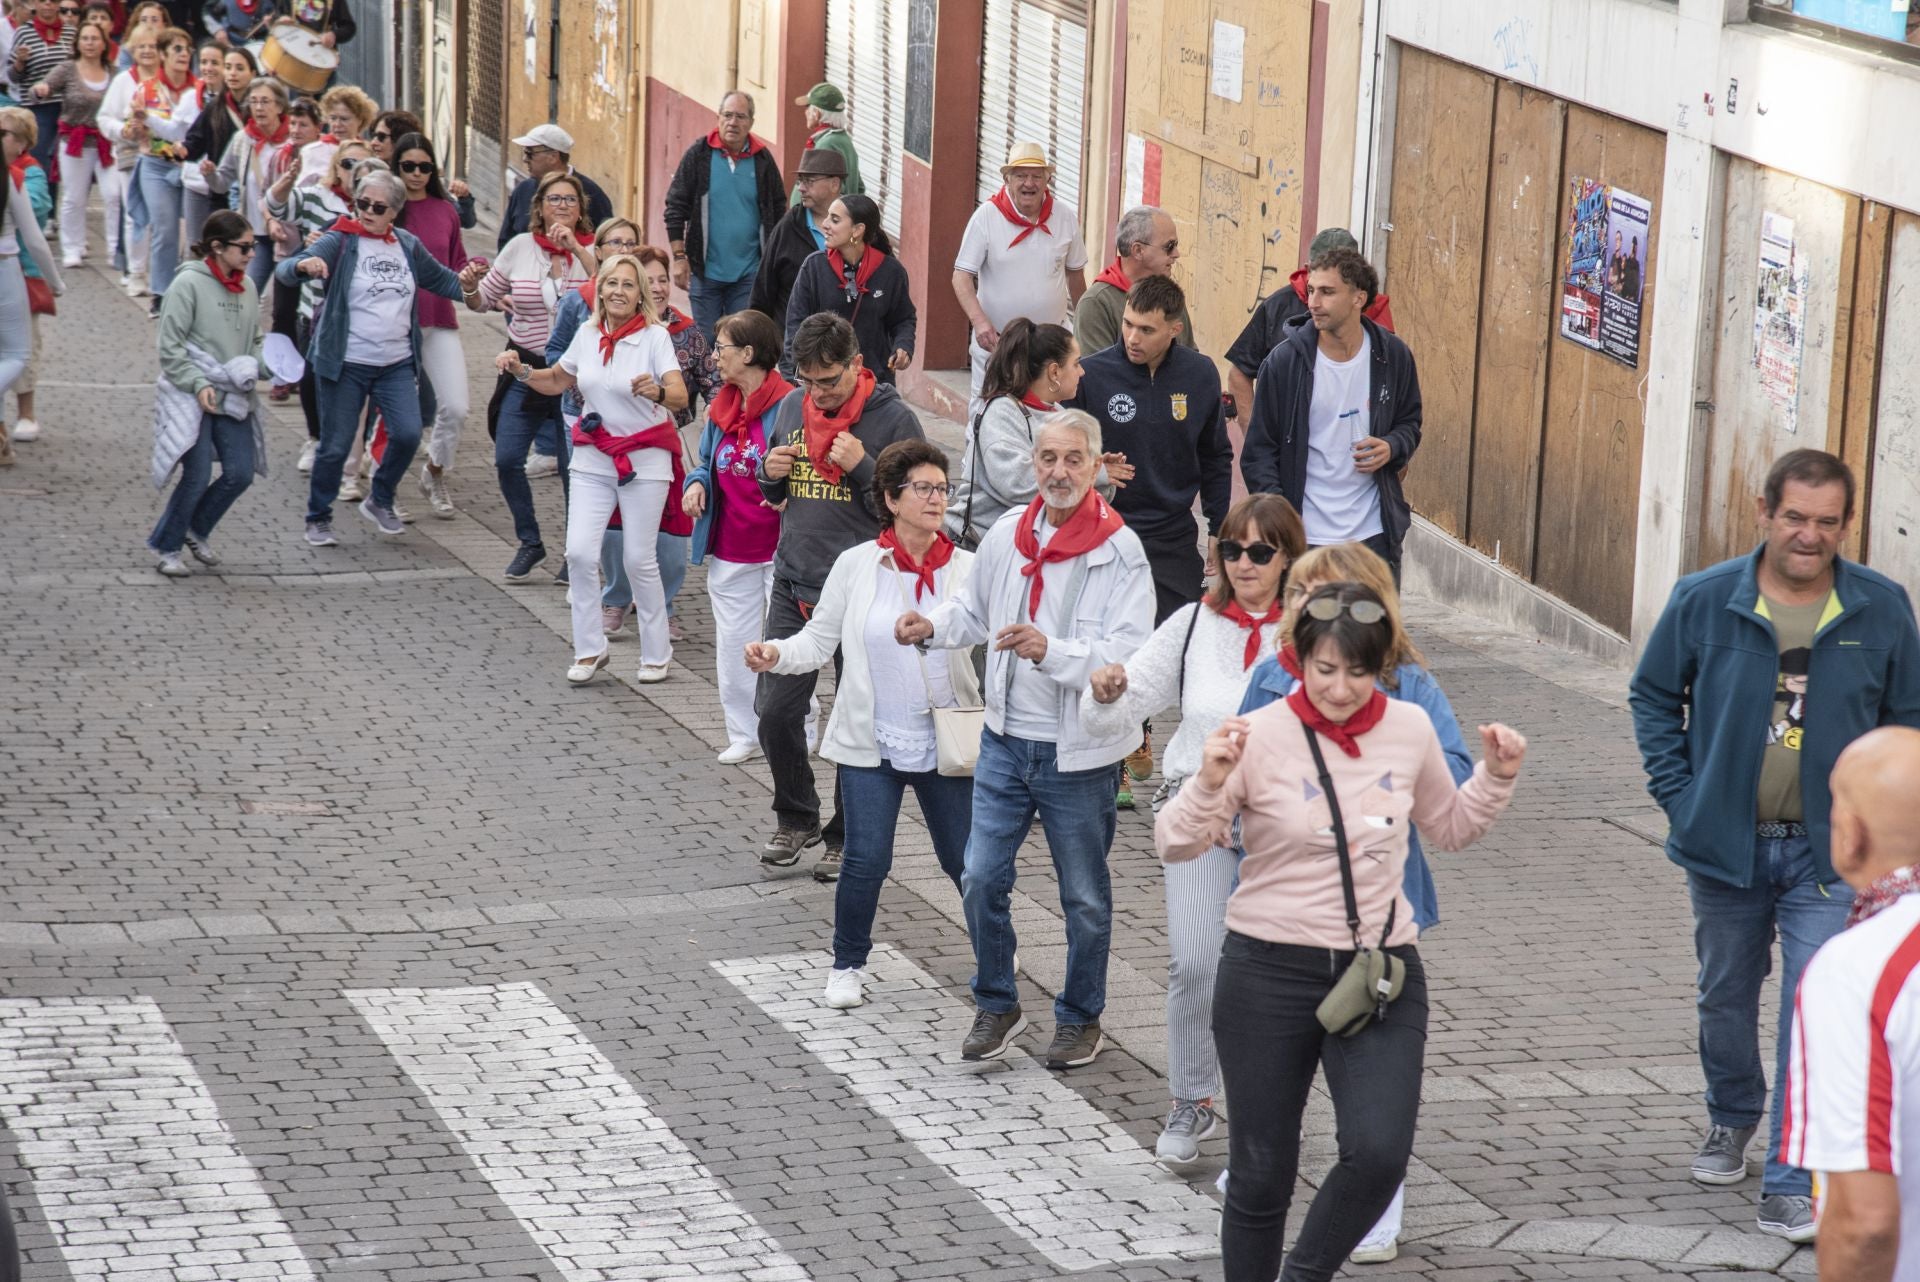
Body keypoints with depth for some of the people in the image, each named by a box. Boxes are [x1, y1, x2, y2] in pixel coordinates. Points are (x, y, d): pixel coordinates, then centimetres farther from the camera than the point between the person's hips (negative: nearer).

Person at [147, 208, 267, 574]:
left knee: (241, 474, 1)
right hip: (190, 396, -6)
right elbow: (171, 349, -10)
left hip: (233, 398, 6)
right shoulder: (188, 284, -10)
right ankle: (168, 547, 11)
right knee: (197, 475, -8)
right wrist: (198, 384, -20)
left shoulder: (247, 288, 9)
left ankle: (198, 530, 25)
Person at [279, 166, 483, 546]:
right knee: (335, 446, 0)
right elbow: (285, 272, -18)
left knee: (408, 435, -9)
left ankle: (379, 501, 16)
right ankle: (318, 519, 18)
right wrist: (304, 265, -42)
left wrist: (464, 283, 1)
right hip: (345, 362, -4)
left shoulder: (408, 246, 9)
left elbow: (439, 279, 24)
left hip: (397, 364, 4)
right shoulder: (339, 241, -7)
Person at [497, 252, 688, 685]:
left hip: (645, 458, -4)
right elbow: (556, 381, 20)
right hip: (593, 458, 4)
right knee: (580, 552, -6)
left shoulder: (655, 336, -11)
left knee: (639, 559, 0)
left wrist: (658, 391, -45)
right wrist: (521, 371, 2)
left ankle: (657, 653, 16)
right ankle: (590, 648, 8)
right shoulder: (588, 335, 3)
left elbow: (680, 394, -23)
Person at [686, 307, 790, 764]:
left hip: (779, 548, -7)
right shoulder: (721, 406, 8)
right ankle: (744, 734, 24)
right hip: (729, 548, 7)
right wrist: (698, 484, 0)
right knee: (733, 644, 13)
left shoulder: (788, 405, -14)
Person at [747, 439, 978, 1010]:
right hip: (871, 745, -1)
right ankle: (848, 966, 19)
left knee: (966, 858, 7)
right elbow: (820, 638, 3)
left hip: (946, 742, 1)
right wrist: (777, 654, -16)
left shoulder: (967, 568, -1)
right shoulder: (857, 565, -2)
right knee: (865, 860, -3)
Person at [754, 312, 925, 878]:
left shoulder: (894, 419, -9)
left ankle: (846, 835, 17)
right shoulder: (792, 408, 7)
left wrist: (863, 467, -20)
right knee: (775, 710, 2)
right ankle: (795, 818, 23)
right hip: (794, 582, 4)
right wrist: (770, 474, -3)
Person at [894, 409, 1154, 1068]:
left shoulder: (1120, 551, -14)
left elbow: (1128, 656, -22)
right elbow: (974, 610, 22)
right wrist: (931, 626, 2)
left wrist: (1051, 651, -34)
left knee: (1085, 896, 9)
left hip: (1078, 753, -4)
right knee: (982, 878, 3)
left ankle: (1080, 1016, 27)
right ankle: (996, 1005, 23)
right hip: (1006, 741, 4)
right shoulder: (1007, 536, 3)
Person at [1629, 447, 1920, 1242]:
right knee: (1726, 995, 19)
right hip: (1725, 843, 1)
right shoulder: (1704, 601, -8)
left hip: (1829, 851, -1)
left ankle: (1791, 1185, -4)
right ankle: (1732, 1119, 45)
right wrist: (1678, 793, -2)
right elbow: (1653, 695, 7)